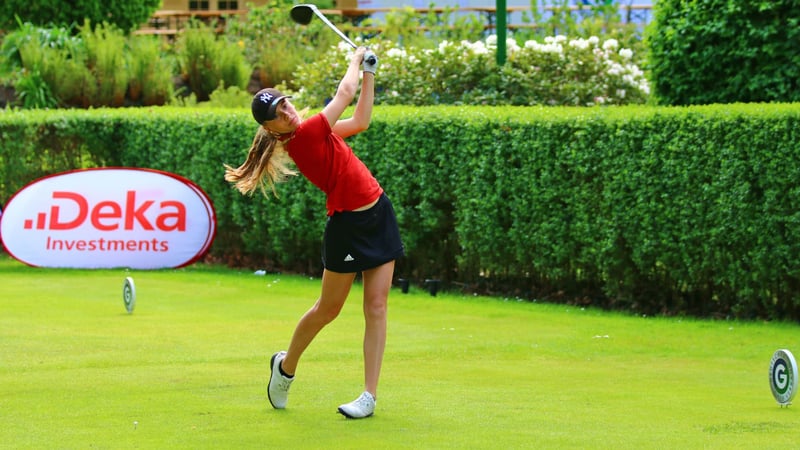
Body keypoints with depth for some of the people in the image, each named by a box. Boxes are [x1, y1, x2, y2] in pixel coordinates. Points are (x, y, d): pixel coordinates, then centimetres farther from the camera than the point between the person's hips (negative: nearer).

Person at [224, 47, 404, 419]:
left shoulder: (309, 132, 4)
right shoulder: (304, 136, -20)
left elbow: (360, 121, 16)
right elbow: (345, 92, -14)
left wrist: (369, 73, 13)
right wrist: (356, 60, 4)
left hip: (378, 214, 7)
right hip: (347, 224, -7)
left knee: (376, 307, 0)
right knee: (328, 308, 8)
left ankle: (370, 395, 0)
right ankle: (286, 366, 34)